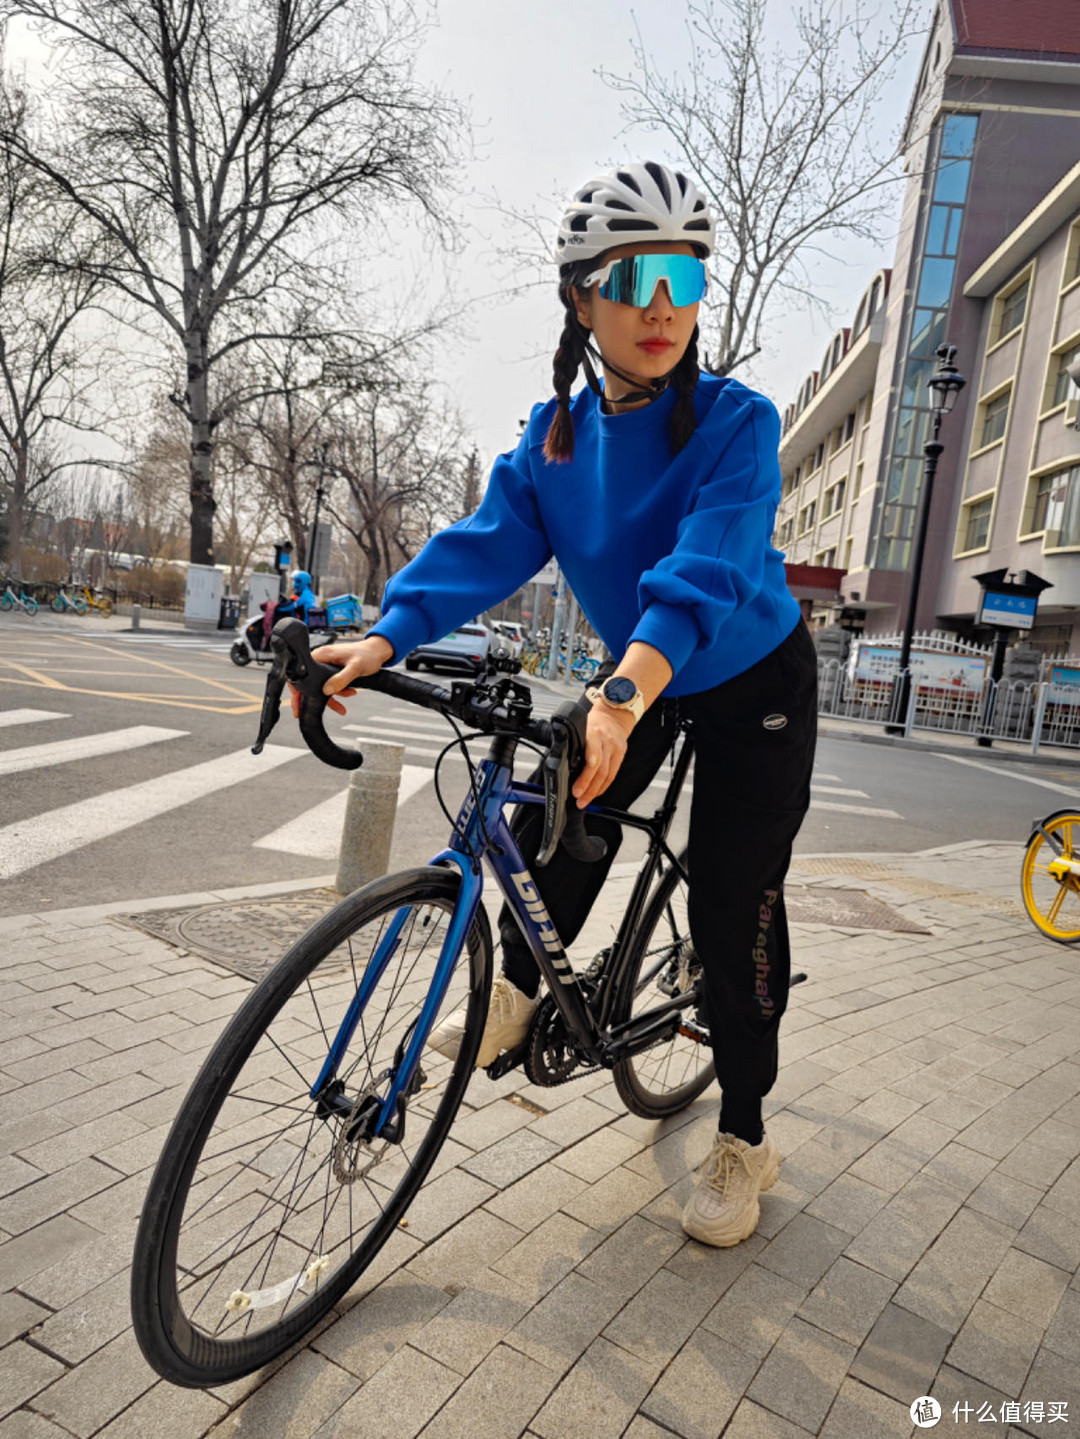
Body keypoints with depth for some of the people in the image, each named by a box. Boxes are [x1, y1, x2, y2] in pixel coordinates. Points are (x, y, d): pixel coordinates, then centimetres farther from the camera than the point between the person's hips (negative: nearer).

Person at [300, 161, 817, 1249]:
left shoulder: (735, 421, -23)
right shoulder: (556, 436, -8)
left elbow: (706, 567, -38)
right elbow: (489, 544, -19)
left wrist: (629, 689, -54)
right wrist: (388, 634, -35)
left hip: (754, 683, -4)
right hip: (641, 679, 4)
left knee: (732, 908, -4)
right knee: (555, 816, -16)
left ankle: (744, 1138, 16)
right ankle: (519, 987, 15)